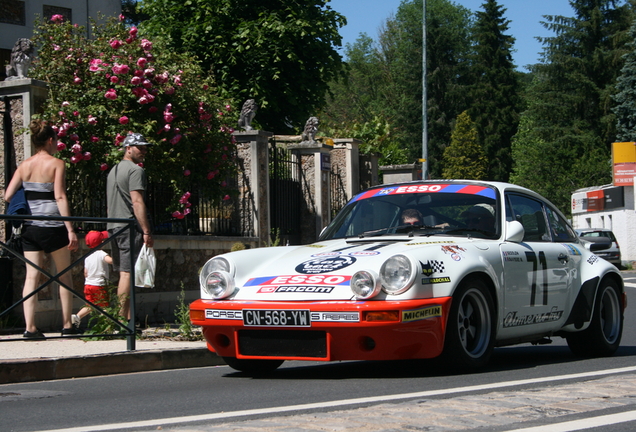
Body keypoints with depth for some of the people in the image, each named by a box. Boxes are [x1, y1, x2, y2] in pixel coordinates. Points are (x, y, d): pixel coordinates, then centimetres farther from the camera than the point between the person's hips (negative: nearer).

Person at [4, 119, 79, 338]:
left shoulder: (24, 165, 9)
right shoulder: (57, 164, -4)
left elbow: (7, 196, 2)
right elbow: (60, 197, -12)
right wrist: (70, 229, -13)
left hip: (29, 226, 4)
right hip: (52, 226, -4)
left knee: (31, 275, 4)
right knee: (64, 274, 10)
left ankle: (30, 327, -4)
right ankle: (67, 325, 11)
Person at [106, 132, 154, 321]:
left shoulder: (114, 170, 22)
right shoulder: (135, 170, -8)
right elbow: (137, 203, -17)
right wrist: (147, 231, -18)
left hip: (113, 226, 10)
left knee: (123, 273, 10)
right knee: (128, 273, -11)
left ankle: (126, 318, 9)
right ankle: (123, 318, -15)